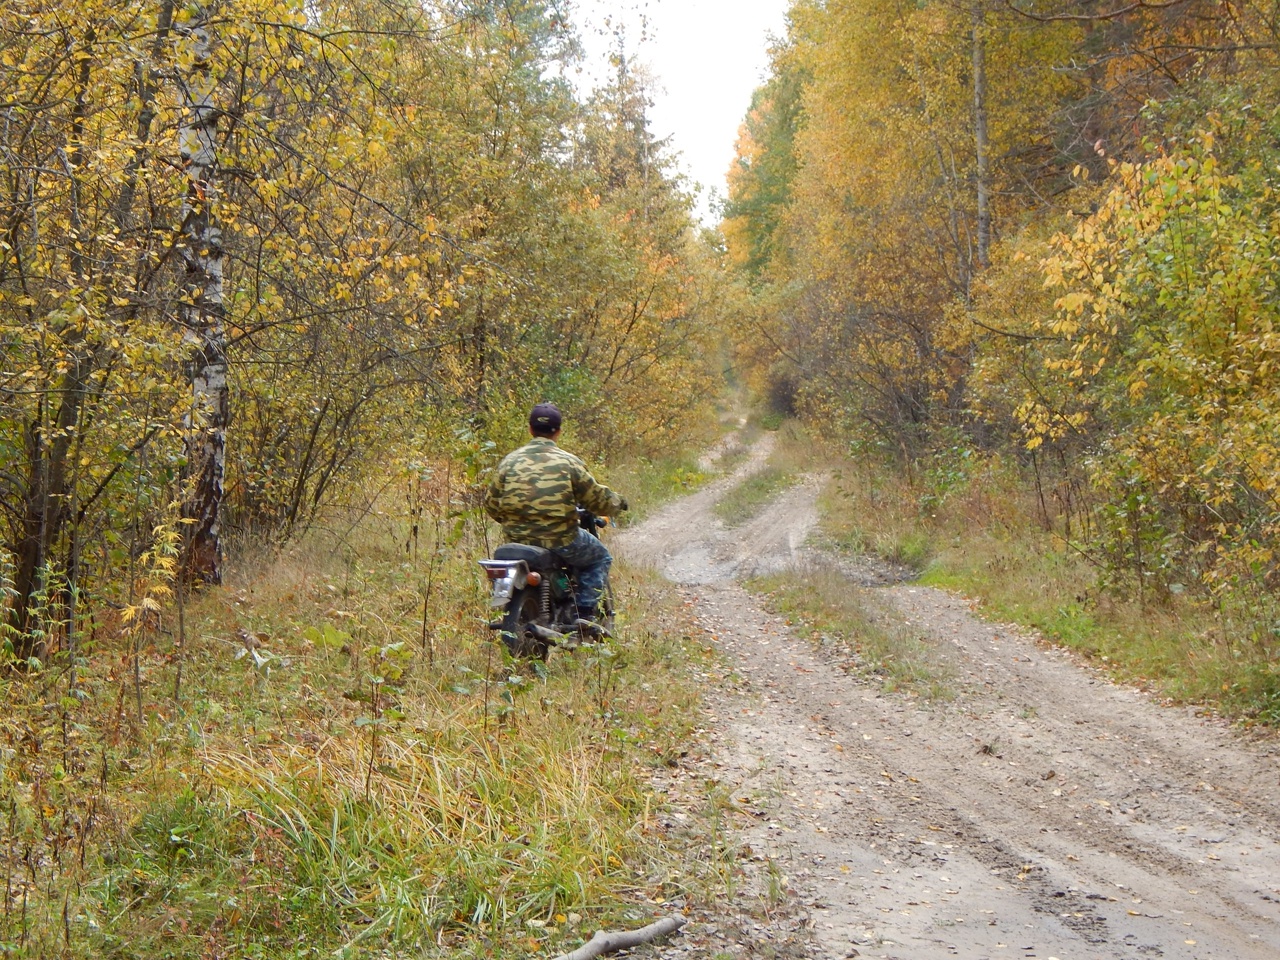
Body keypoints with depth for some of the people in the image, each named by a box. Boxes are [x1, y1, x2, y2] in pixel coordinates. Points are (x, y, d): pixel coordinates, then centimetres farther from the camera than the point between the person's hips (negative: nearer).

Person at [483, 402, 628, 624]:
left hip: (518, 540, 4)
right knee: (600, 557, 23)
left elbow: (491, 504, 8)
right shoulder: (568, 462, -7)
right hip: (561, 541, -4)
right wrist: (617, 503, 19)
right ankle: (585, 612, 8)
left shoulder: (509, 461, 3)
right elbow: (598, 500, -3)